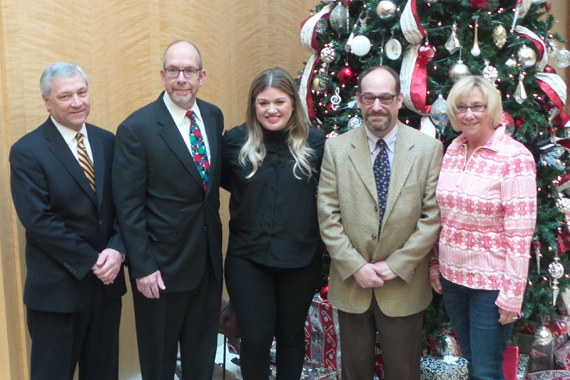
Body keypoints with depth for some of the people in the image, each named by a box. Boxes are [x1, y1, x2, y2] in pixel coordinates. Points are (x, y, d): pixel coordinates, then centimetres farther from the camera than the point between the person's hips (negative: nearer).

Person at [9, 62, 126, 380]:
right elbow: (38, 221, -16)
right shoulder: (27, 152, -10)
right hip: (57, 288, -4)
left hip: (107, 281, 5)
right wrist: (91, 262, -17)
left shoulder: (107, 142, 4)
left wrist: (117, 250, -15)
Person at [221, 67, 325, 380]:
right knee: (255, 340, 6)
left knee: (292, 335, 18)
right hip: (248, 259, 0)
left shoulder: (314, 141, -5)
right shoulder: (235, 140, -6)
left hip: (301, 260, 1)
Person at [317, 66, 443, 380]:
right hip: (350, 283, 1)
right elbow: (328, 216, -4)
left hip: (404, 286, -1)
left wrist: (396, 265, -12)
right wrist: (356, 266, -12)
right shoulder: (336, 148, -1)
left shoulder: (429, 148, -3)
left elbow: (433, 216, -6)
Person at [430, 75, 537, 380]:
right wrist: (436, 265, 10)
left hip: (492, 283, -6)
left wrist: (512, 295, -17)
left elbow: (520, 232, -17)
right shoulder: (453, 150, 3)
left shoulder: (515, 156, -15)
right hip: (452, 276, 6)